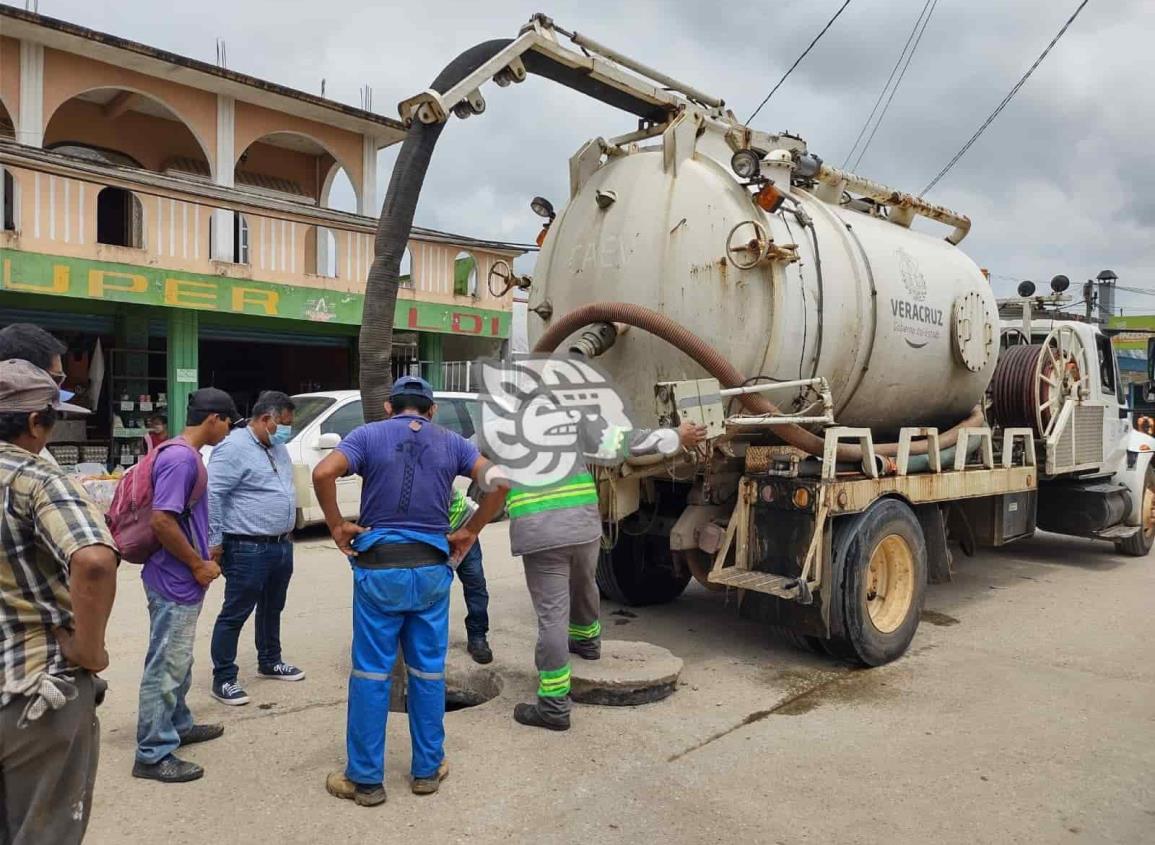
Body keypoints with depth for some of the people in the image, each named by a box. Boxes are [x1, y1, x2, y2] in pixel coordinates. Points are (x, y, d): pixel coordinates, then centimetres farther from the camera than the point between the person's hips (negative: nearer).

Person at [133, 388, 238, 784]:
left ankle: (178, 724, 36)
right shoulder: (181, 458, -21)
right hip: (175, 581, -10)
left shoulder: (185, 455, 10)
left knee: (178, 660, 22)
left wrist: (204, 555, 16)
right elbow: (162, 520, -26)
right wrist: (198, 564, -17)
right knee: (166, 665, -1)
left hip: (181, 579, 10)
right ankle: (153, 754, 9)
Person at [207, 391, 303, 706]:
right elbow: (212, 494, -19)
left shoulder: (278, 448, 13)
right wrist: (214, 542, -19)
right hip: (248, 550, -9)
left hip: (282, 546, 9)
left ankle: (269, 662, 38)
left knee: (272, 609, 22)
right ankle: (223, 680, 12)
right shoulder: (234, 448, -15)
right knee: (234, 614, 2)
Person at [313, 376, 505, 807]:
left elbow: (323, 473, -15)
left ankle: (365, 779, 15)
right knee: (428, 671, 12)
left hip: (379, 568, -2)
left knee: (371, 673, 6)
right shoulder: (450, 442, 7)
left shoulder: (369, 435, 1)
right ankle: (428, 770, 23)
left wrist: (336, 525, -4)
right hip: (431, 569, 2)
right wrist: (469, 531, 3)